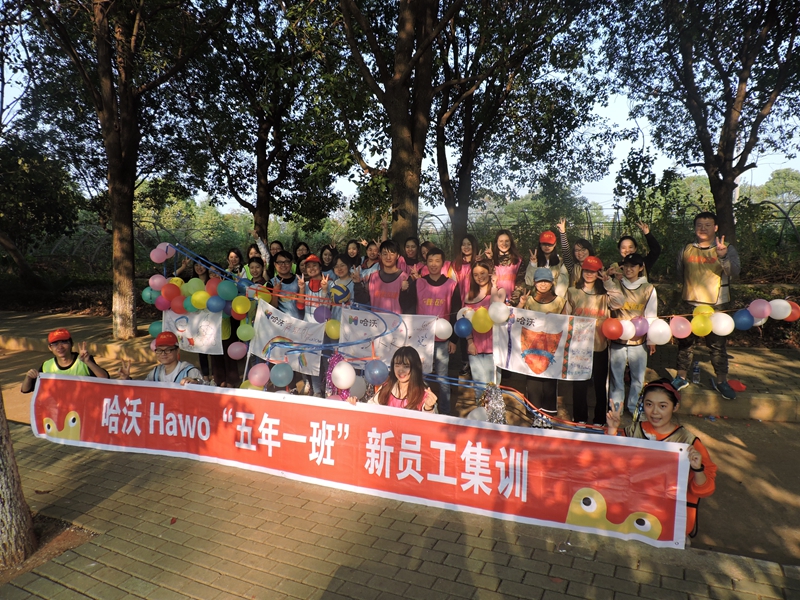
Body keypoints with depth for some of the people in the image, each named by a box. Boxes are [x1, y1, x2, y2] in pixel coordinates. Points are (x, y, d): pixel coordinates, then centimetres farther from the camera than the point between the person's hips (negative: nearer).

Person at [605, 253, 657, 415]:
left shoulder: (649, 289, 4)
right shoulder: (615, 285, 3)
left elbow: (651, 316, 4)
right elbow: (617, 303, -17)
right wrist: (608, 280, -25)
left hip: (639, 340, 0)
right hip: (617, 339, 0)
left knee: (638, 376, 6)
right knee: (616, 375, 5)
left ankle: (634, 408, 21)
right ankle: (615, 408, 15)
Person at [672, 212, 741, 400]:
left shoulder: (727, 249, -4)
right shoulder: (686, 250, 4)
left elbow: (734, 272, -22)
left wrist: (723, 257, -39)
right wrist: (691, 289, 11)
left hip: (716, 306, -2)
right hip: (690, 305, 2)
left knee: (718, 344, 6)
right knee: (685, 342, 9)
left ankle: (721, 380, 21)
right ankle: (681, 377, 21)